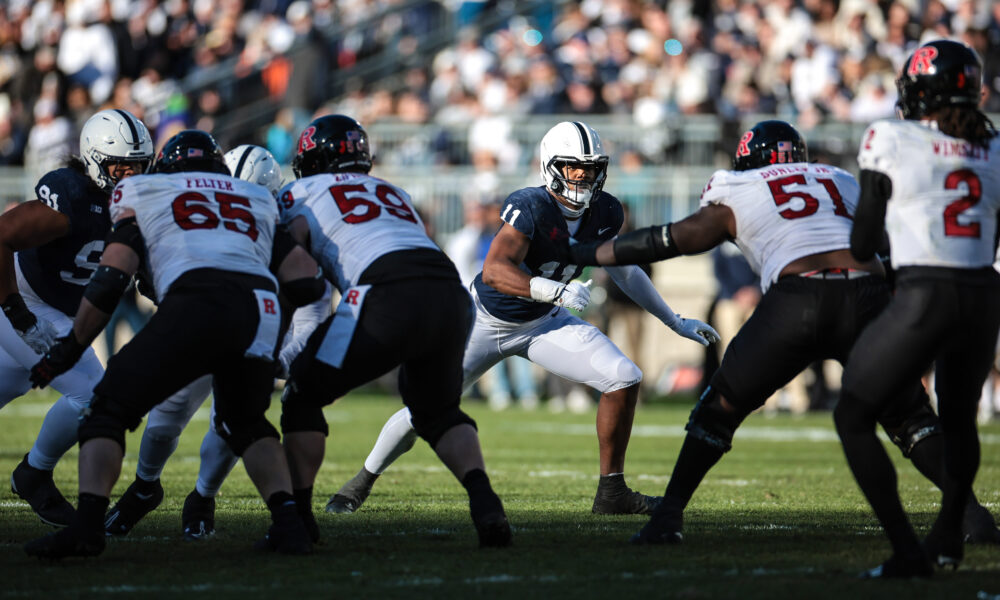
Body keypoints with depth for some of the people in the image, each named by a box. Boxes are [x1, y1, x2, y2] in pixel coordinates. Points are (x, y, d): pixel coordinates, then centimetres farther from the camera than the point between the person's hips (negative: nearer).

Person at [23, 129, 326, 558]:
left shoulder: (140, 191, 26)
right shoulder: (261, 201, 36)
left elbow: (110, 280, 16)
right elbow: (308, 283, 27)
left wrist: (68, 349, 25)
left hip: (199, 302, -4)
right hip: (263, 312, 4)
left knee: (111, 408, 7)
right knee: (245, 424, 27)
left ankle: (86, 525, -13)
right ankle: (288, 521, 7)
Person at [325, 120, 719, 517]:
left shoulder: (605, 214, -10)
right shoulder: (532, 208, -30)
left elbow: (623, 271, 9)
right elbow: (493, 271, -42)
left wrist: (675, 322, 13)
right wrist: (554, 290, -54)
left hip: (543, 323, 5)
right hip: (486, 321, -5)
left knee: (624, 379, -12)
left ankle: (612, 493, 0)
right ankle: (363, 480, 25)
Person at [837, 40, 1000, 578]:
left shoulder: (891, 140, -3)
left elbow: (863, 242, 3)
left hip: (925, 297, -6)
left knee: (853, 418, 7)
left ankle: (906, 552, -3)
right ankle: (948, 535, 40)